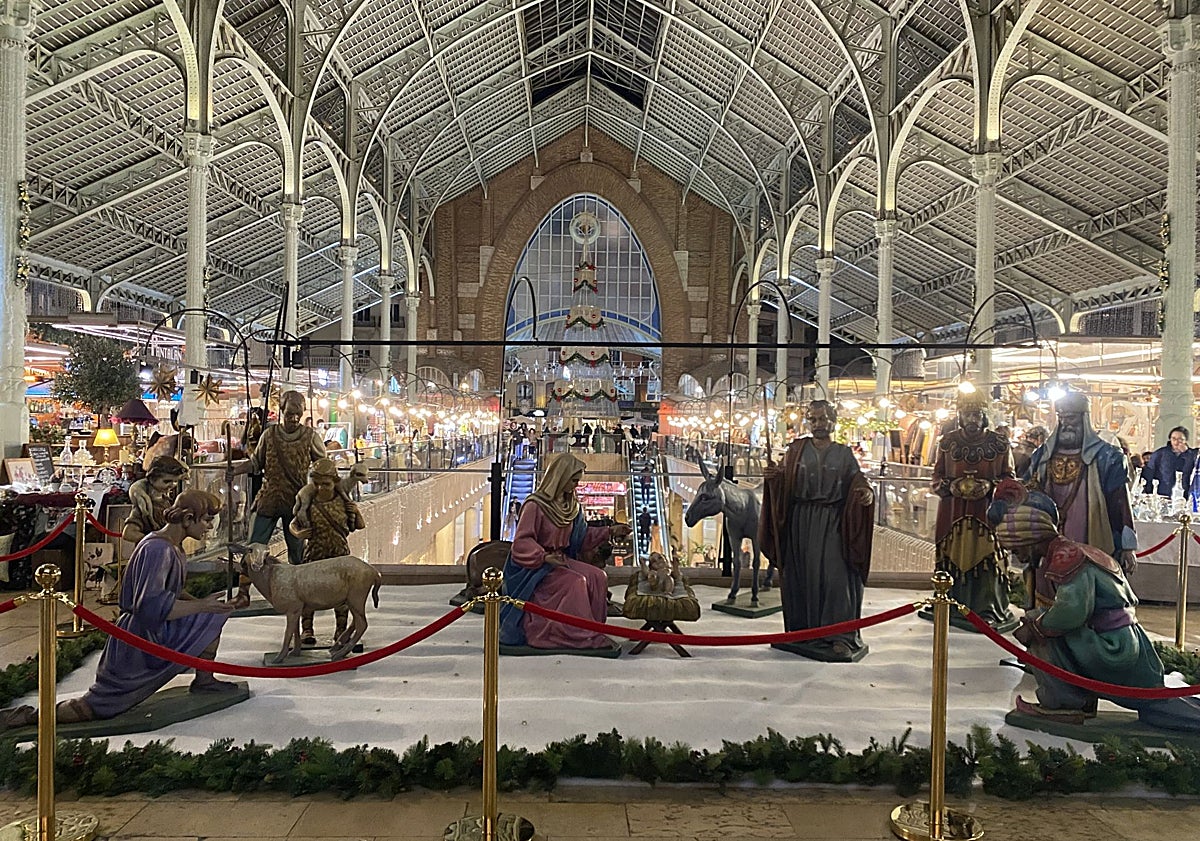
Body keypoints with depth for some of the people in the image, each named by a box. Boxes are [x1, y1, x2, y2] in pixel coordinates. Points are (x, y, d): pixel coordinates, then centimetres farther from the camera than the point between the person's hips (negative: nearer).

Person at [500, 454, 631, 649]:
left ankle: (593, 630, -10)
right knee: (575, 581, -29)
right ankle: (581, 636, -20)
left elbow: (582, 536, 19)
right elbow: (521, 542, -19)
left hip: (562, 559, 8)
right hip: (535, 567, -7)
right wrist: (545, 556, -33)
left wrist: (610, 531, 10)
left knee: (597, 577, -15)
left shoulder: (572, 506, 10)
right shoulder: (535, 505, -14)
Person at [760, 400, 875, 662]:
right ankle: (803, 629, 16)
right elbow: (784, 484, 4)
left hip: (834, 523, -1)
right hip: (802, 521, 1)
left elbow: (856, 482, 1)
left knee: (835, 577, -7)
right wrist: (773, 476, -18)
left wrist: (867, 493, -21)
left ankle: (840, 637, -2)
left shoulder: (844, 454, 8)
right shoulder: (796, 450, 8)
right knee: (803, 576, 4)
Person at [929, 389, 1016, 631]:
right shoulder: (947, 442, 6)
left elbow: (1009, 478, 6)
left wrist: (990, 486, -12)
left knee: (986, 556, -4)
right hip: (952, 513, 1)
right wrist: (950, 486, -9)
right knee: (953, 555, 3)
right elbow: (936, 477, 11)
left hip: (988, 512, -1)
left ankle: (988, 609, 6)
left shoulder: (1000, 443, 2)